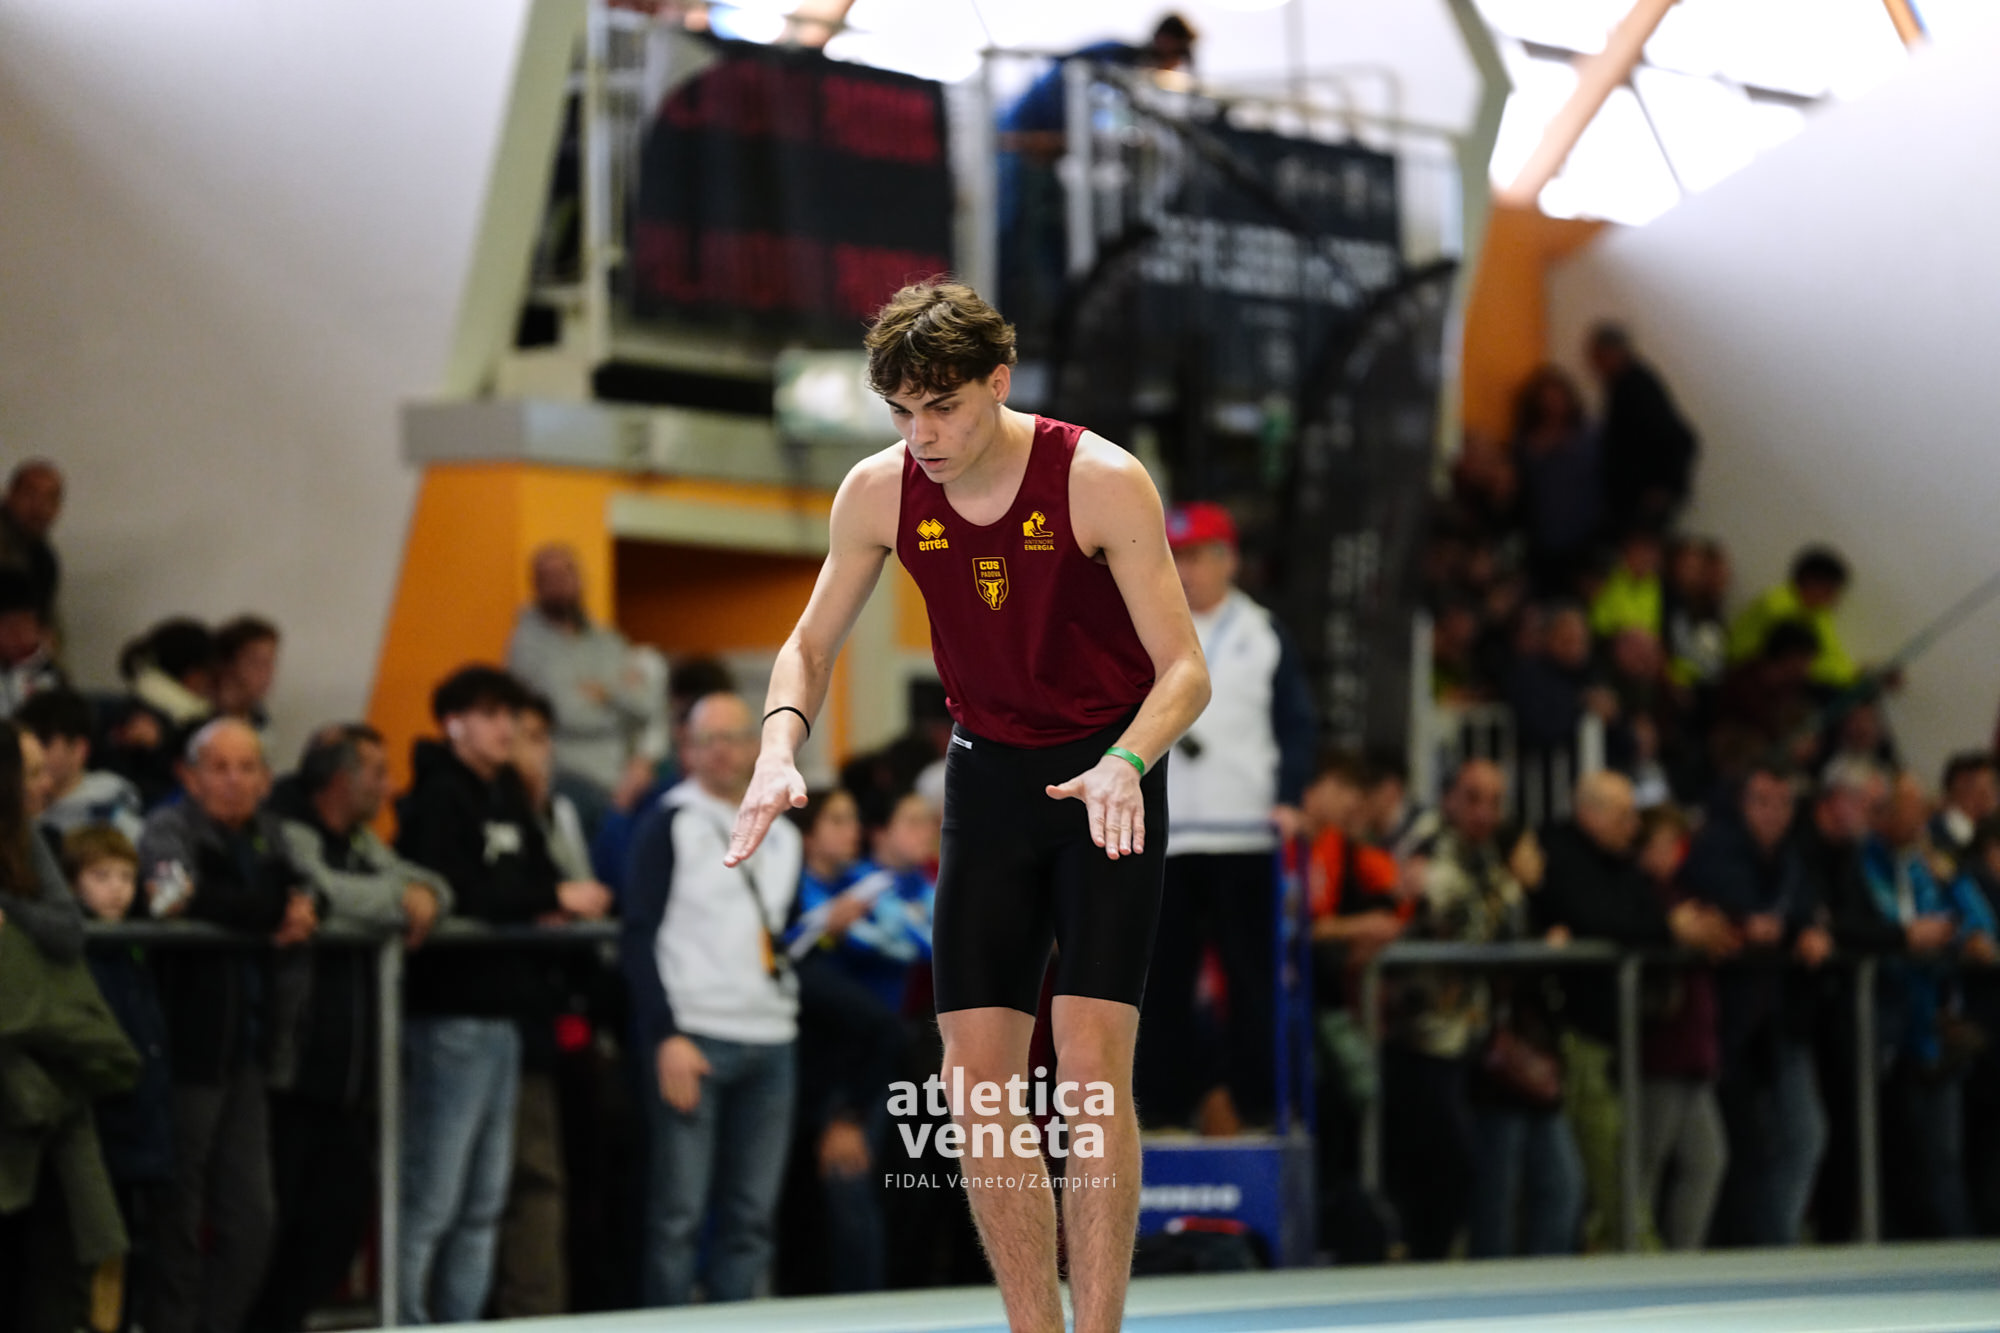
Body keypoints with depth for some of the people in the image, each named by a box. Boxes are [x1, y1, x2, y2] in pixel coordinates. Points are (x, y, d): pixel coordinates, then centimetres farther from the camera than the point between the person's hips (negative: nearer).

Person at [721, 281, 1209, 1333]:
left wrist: (1124, 764, -34)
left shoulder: (1102, 481, -19)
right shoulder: (879, 494, -7)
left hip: (1106, 782, -4)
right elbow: (810, 646, 6)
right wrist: (780, 745, -14)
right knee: (976, 1077, -2)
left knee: (1091, 1061, -16)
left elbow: (1184, 670, -15)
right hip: (987, 777, 4)